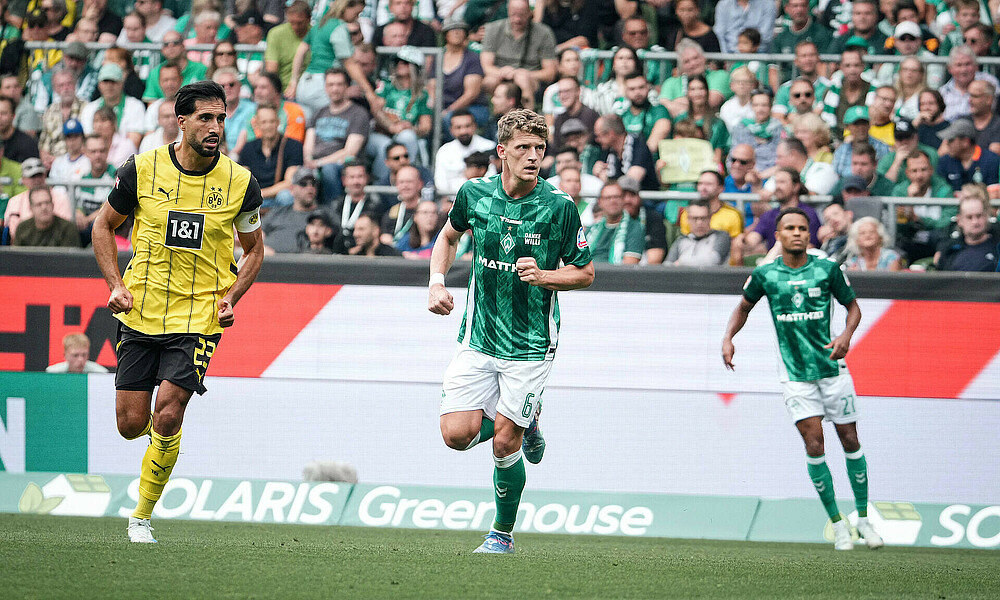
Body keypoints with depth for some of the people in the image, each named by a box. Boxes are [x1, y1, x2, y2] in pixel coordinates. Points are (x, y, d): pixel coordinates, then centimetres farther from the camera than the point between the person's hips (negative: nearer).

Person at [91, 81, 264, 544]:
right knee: (131, 424, 1)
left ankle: (142, 515, 4)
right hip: (141, 312, 1)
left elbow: (254, 249, 10)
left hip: (198, 317, -1)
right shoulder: (142, 170, -6)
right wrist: (116, 285, -4)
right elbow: (104, 226, 8)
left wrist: (230, 298, -5)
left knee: (167, 418, -15)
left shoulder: (240, 182, -5)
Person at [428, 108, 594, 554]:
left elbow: (584, 273, 0)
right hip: (478, 340, 3)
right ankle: (526, 421, 23)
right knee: (457, 434, -9)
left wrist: (543, 276, -19)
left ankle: (503, 532, 17)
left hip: (530, 346, -3)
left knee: (505, 443, -6)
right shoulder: (475, 194, -2)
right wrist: (437, 281, 4)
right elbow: (449, 235, 19)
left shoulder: (559, 208, -11)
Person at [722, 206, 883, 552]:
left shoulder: (827, 269, -3)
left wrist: (847, 335, -11)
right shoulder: (765, 275, -1)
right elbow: (744, 306, 16)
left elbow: (852, 305, 8)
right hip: (795, 373, 0)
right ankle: (837, 524, 1)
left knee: (850, 441, 4)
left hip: (832, 367, 0)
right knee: (814, 444, -9)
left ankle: (863, 518, 19)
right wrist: (728, 338, 0)